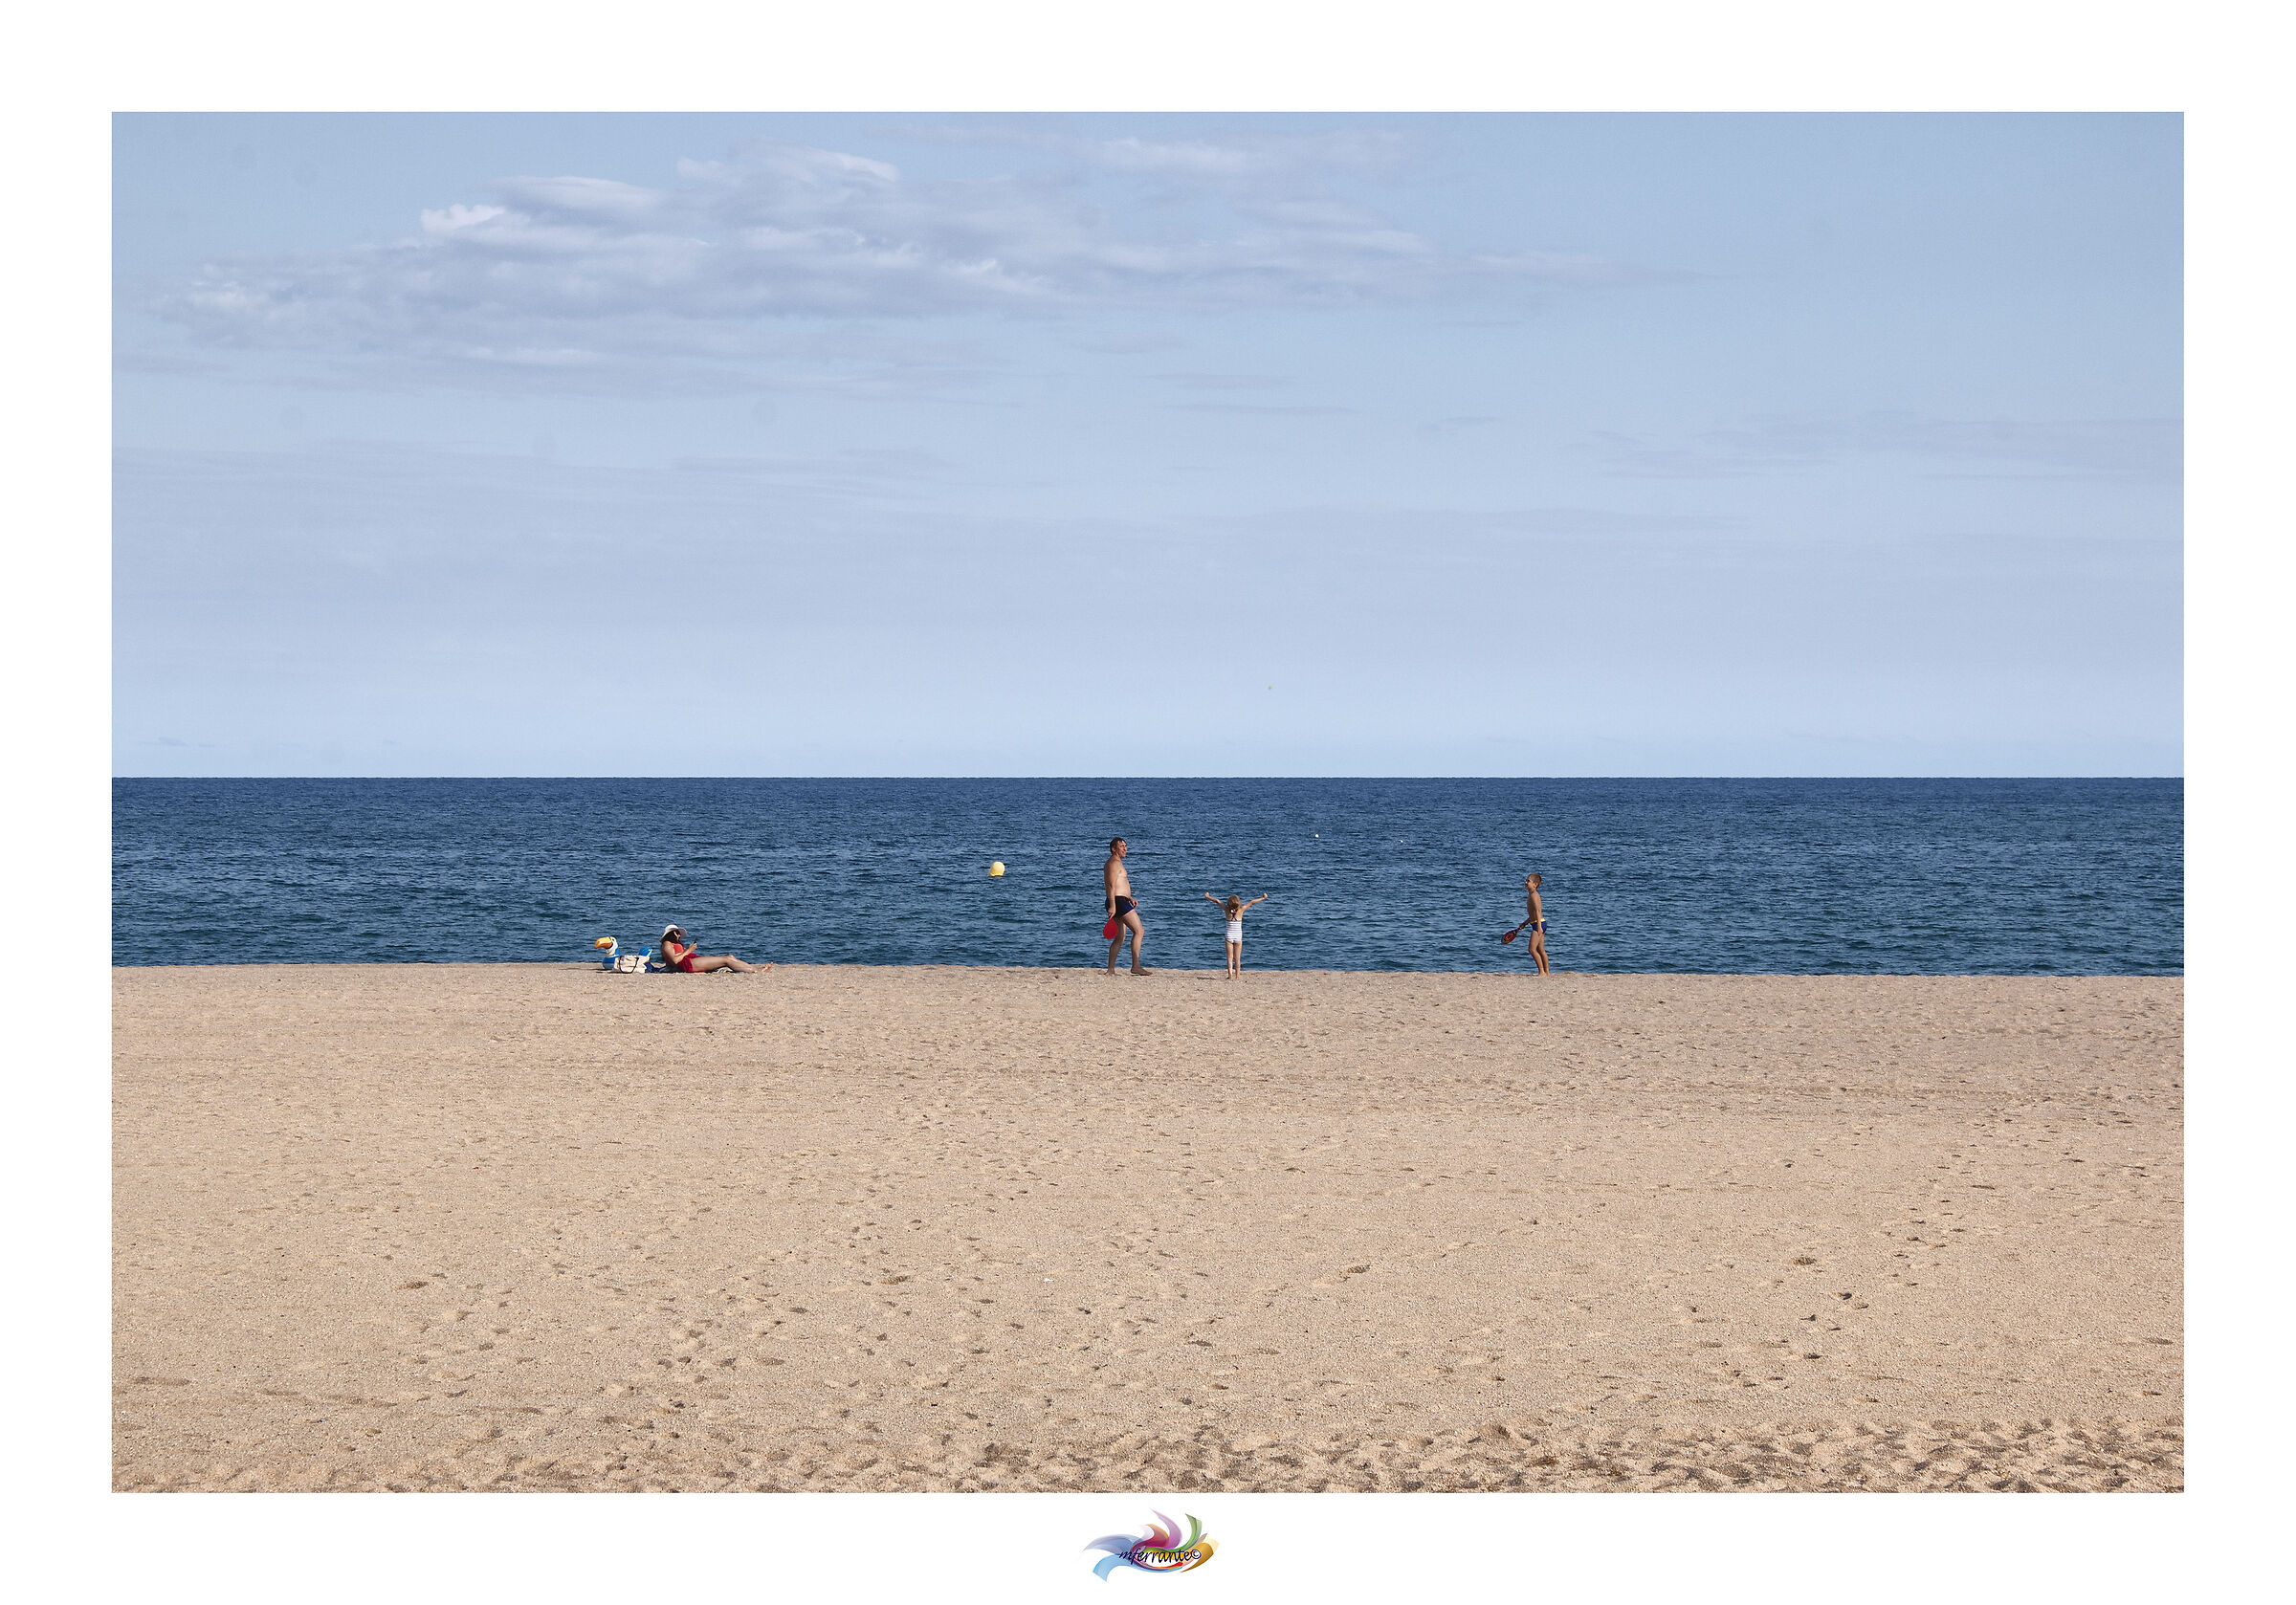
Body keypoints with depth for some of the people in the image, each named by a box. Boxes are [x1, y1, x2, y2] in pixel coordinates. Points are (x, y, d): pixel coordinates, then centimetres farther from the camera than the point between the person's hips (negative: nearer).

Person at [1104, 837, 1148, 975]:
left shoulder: (1115, 863, 24)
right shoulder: (1115, 863, -9)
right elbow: (1111, 885, -19)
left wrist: (1129, 898, 19)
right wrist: (1112, 905, -25)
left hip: (1115, 903, 11)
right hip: (1118, 902, -11)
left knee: (1120, 938, 13)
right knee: (1139, 931, -12)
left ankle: (1110, 969, 10)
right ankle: (1136, 966, -19)